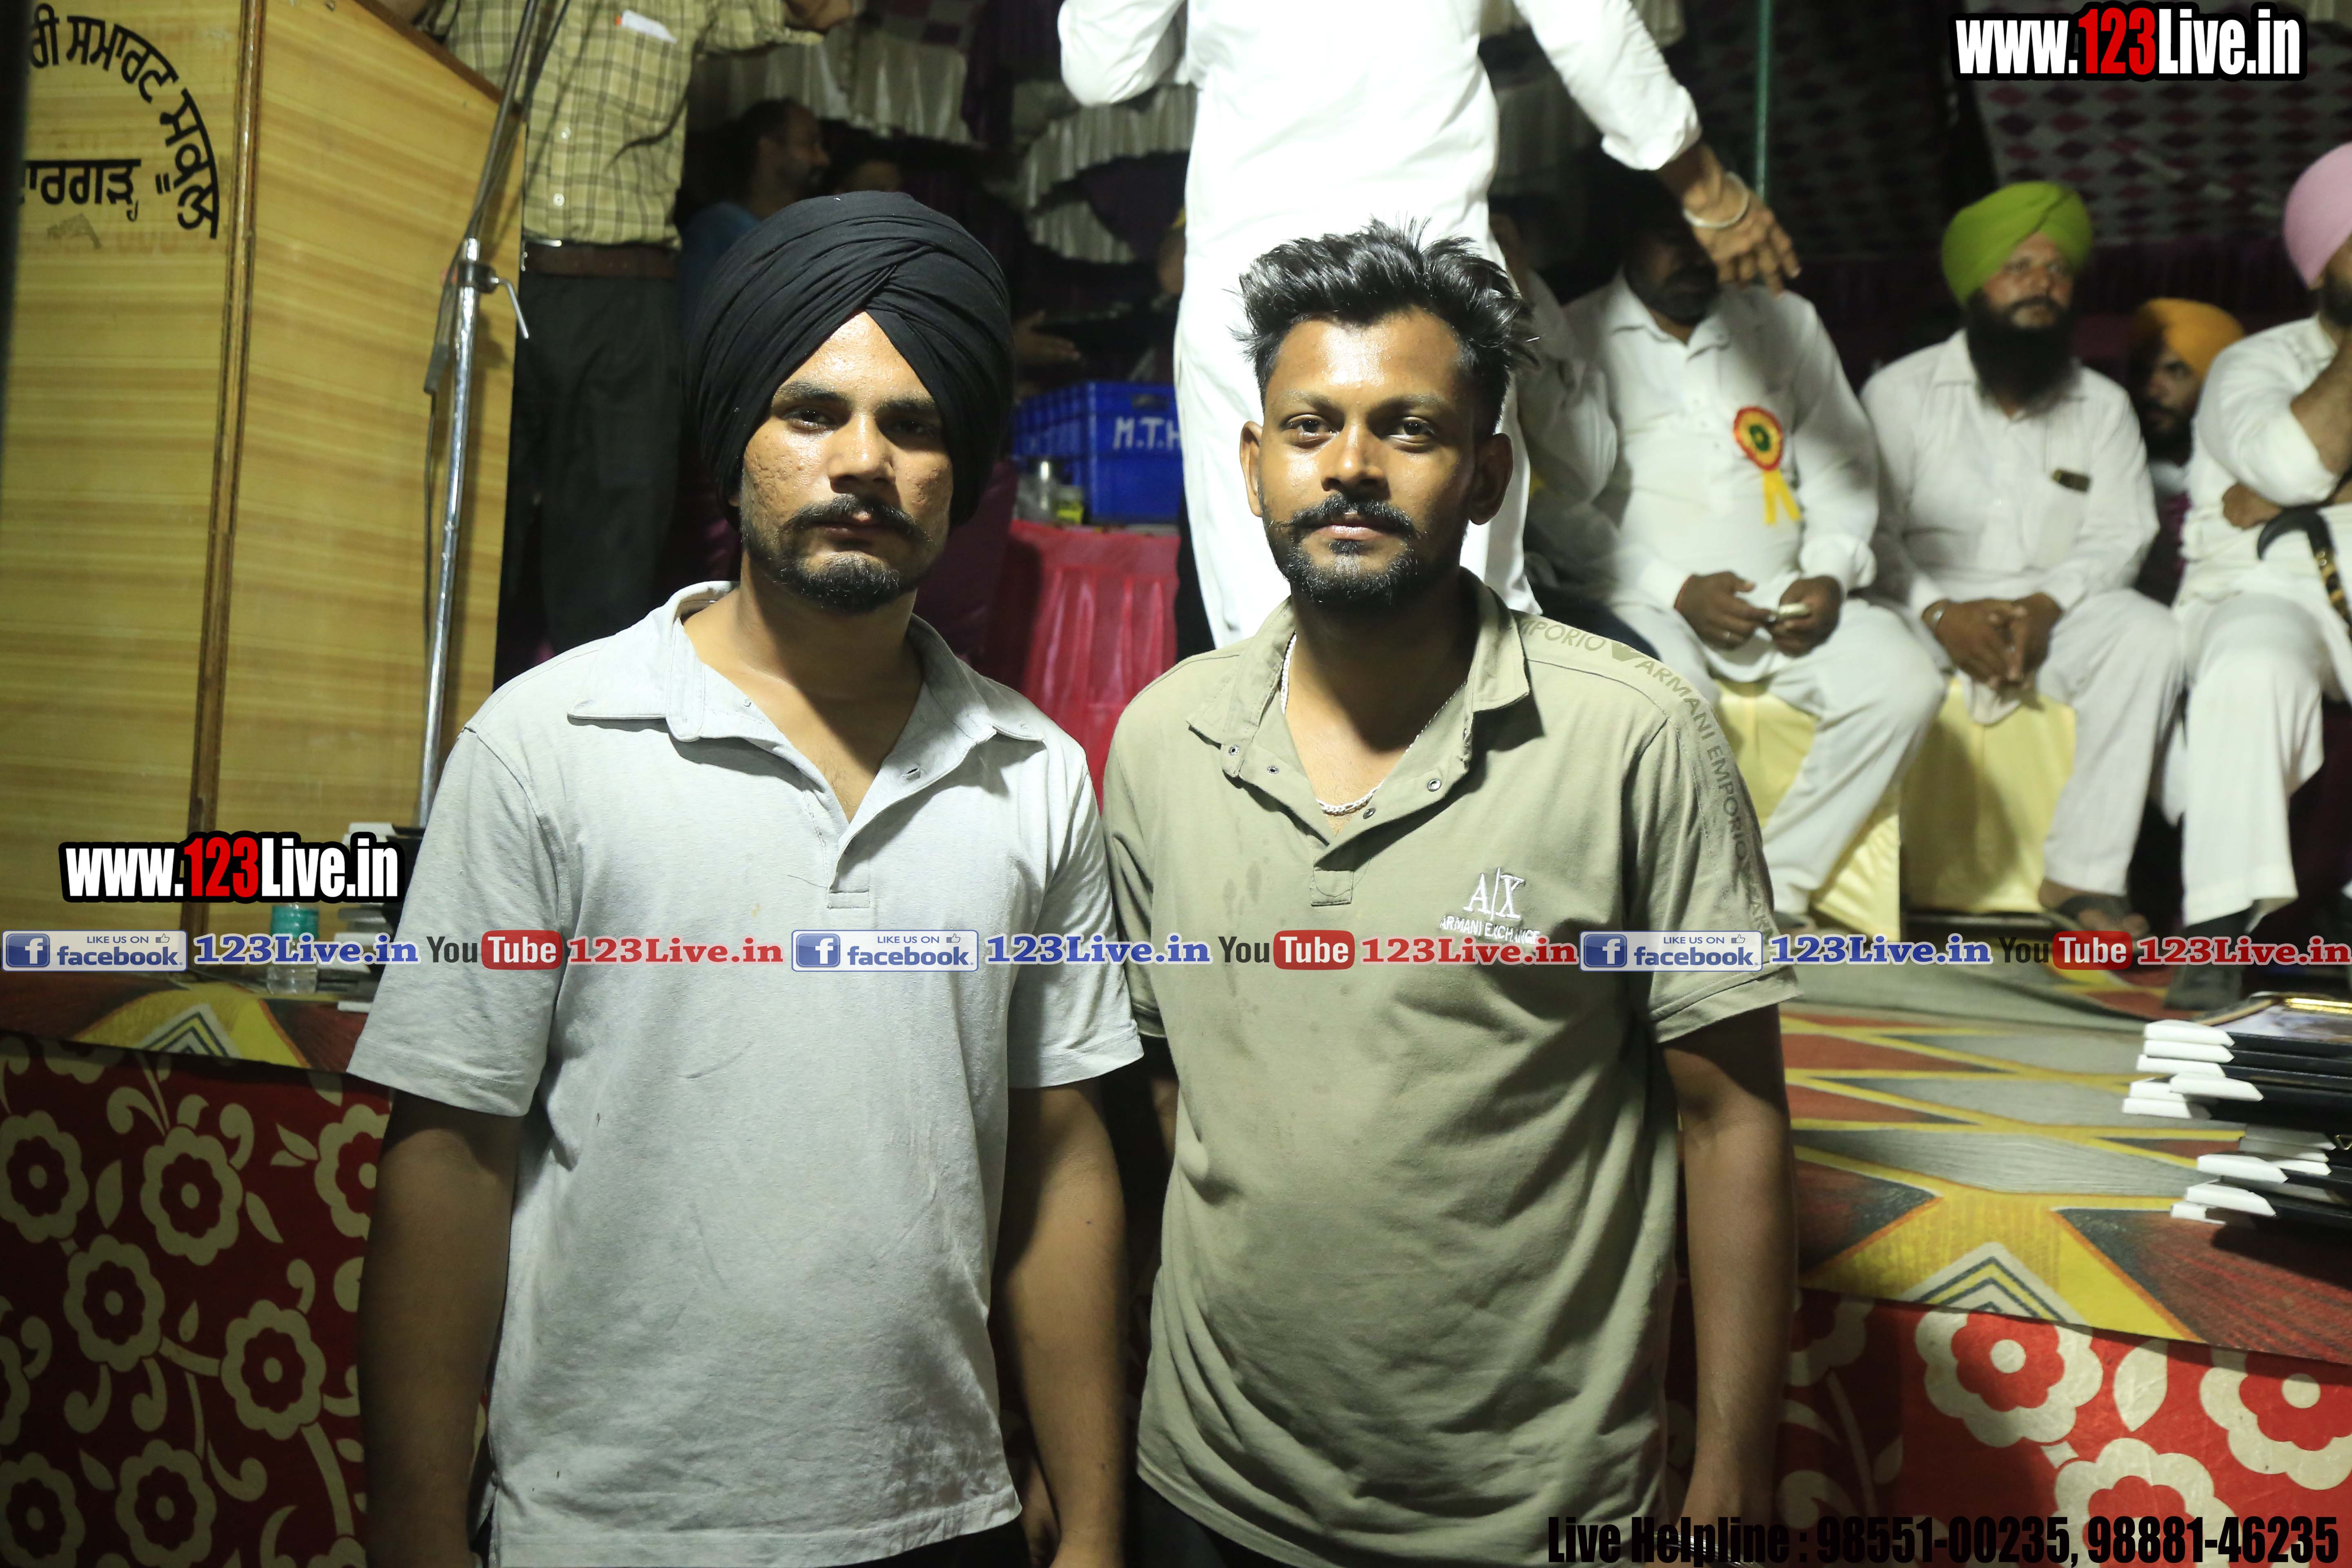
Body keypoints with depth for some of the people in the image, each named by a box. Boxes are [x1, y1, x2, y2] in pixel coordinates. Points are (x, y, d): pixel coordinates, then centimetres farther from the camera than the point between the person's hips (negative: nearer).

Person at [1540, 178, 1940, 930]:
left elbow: (1843, 463, 16)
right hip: (1646, 596, -4)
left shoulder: (1787, 322, 20)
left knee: (1906, 684, -19)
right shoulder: (1578, 336, 5)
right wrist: (1677, 591, -12)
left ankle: (1779, 880, -8)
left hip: (1783, 590, 5)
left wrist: (1830, 574, -3)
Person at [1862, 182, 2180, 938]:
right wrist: (1940, 614, -21)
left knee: (2147, 635, -27)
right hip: (1925, 600, -2)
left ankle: (2083, 875, -24)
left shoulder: (2103, 406, 14)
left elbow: (2120, 536, 4)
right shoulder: (1902, 390, 4)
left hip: (2052, 606, 3)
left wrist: (2045, 606, -16)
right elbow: (1870, 528, -6)